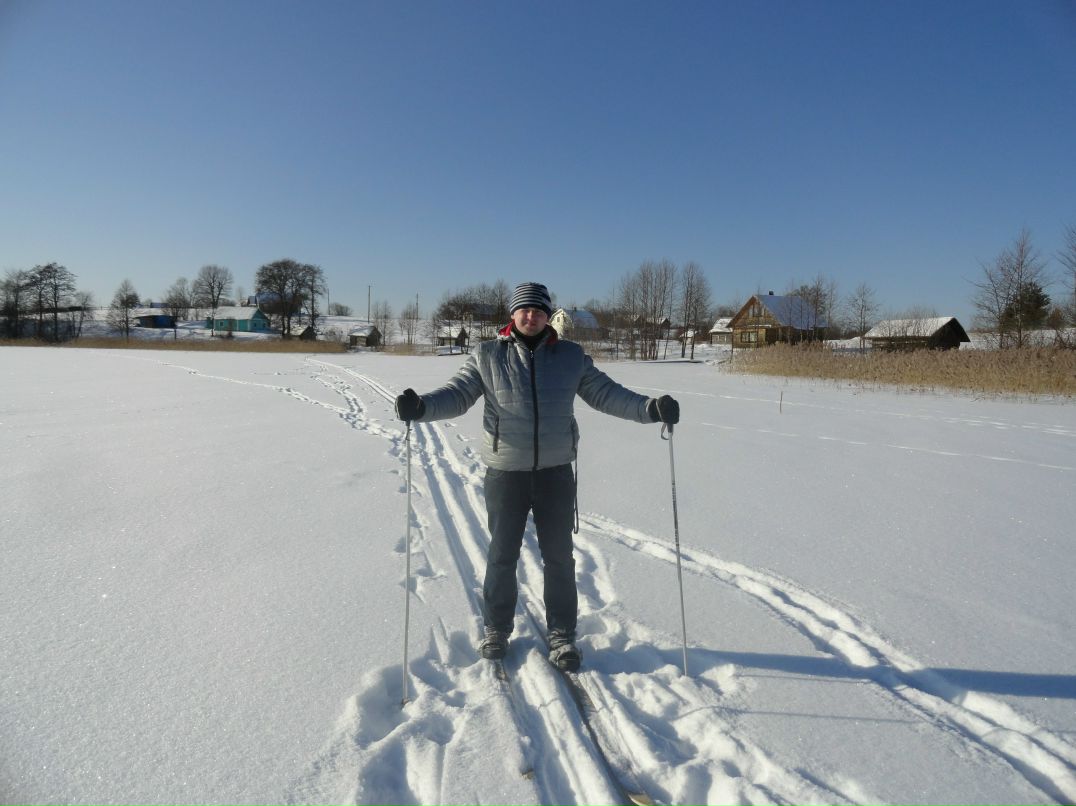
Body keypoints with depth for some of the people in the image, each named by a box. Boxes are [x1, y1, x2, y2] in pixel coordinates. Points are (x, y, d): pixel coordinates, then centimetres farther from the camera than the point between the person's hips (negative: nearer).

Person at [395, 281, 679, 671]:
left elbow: (606, 393, 4)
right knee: (502, 555, 12)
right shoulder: (487, 356, -1)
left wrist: (649, 407, -10)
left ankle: (562, 635, 27)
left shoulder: (571, 356, 3)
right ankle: (496, 629, 33)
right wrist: (421, 405, -24)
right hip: (505, 473, -1)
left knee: (559, 557, 10)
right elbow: (456, 395, -4)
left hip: (555, 472, 1)